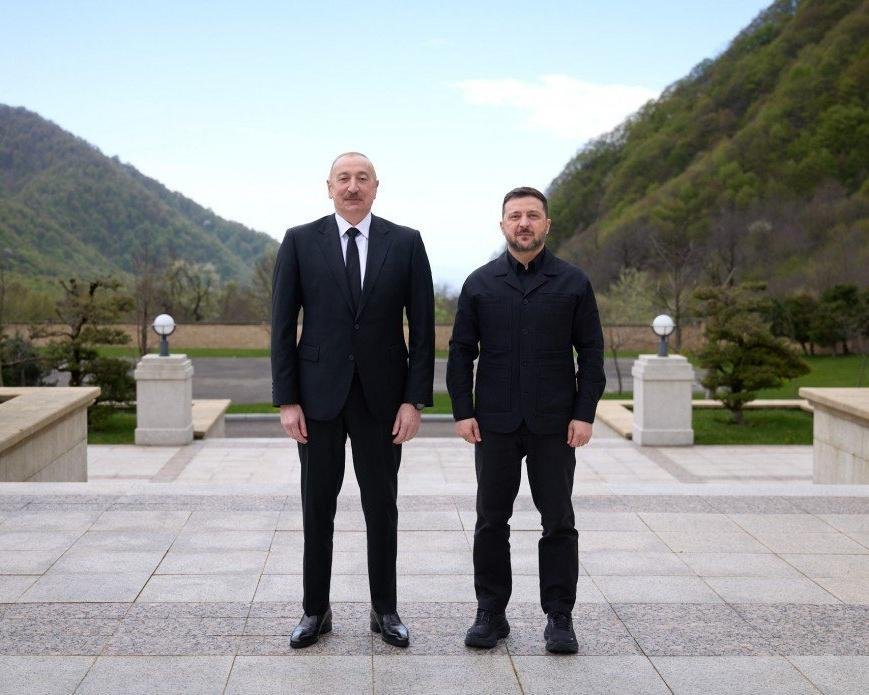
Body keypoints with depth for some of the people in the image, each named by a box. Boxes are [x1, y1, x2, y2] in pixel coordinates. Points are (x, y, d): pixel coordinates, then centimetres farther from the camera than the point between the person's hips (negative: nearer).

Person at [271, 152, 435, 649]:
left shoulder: (406, 243, 0)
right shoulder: (300, 241, 0)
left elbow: (422, 328, -1)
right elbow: (283, 326, -1)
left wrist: (415, 401, -7)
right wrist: (286, 400, -6)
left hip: (381, 396, 0)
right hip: (319, 394, 0)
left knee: (382, 506, 8)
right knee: (318, 506, 8)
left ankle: (385, 609, 23)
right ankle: (316, 611, 21)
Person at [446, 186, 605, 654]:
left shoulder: (573, 283, 3)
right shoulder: (480, 283, 5)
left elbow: (591, 351, 2)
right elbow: (461, 351, 5)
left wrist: (585, 414, -6)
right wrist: (462, 411, -3)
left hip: (554, 424, -1)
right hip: (495, 423, 1)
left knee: (558, 522, 4)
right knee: (491, 520, 6)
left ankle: (559, 618, 13)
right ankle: (490, 614, 16)